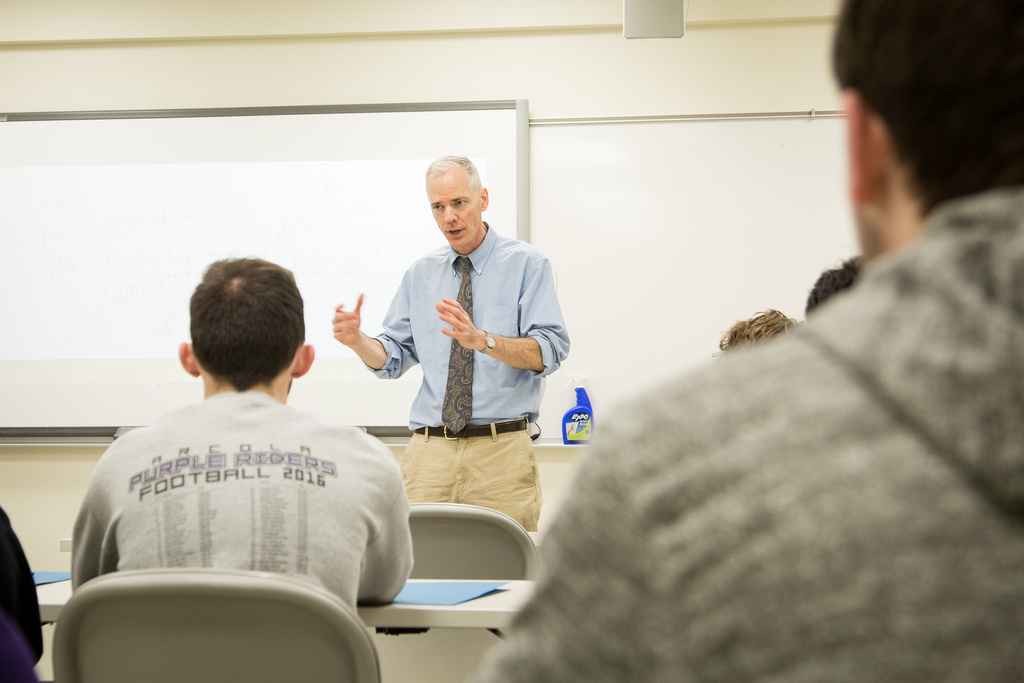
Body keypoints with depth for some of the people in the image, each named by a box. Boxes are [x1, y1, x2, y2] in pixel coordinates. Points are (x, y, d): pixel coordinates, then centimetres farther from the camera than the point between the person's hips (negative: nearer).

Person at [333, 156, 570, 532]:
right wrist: (357, 340, -9)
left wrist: (483, 340, -27)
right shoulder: (420, 274, 14)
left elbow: (549, 352, -11)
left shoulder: (526, 263, 1)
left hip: (501, 449, -3)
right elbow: (393, 357, 12)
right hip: (429, 450, 3)